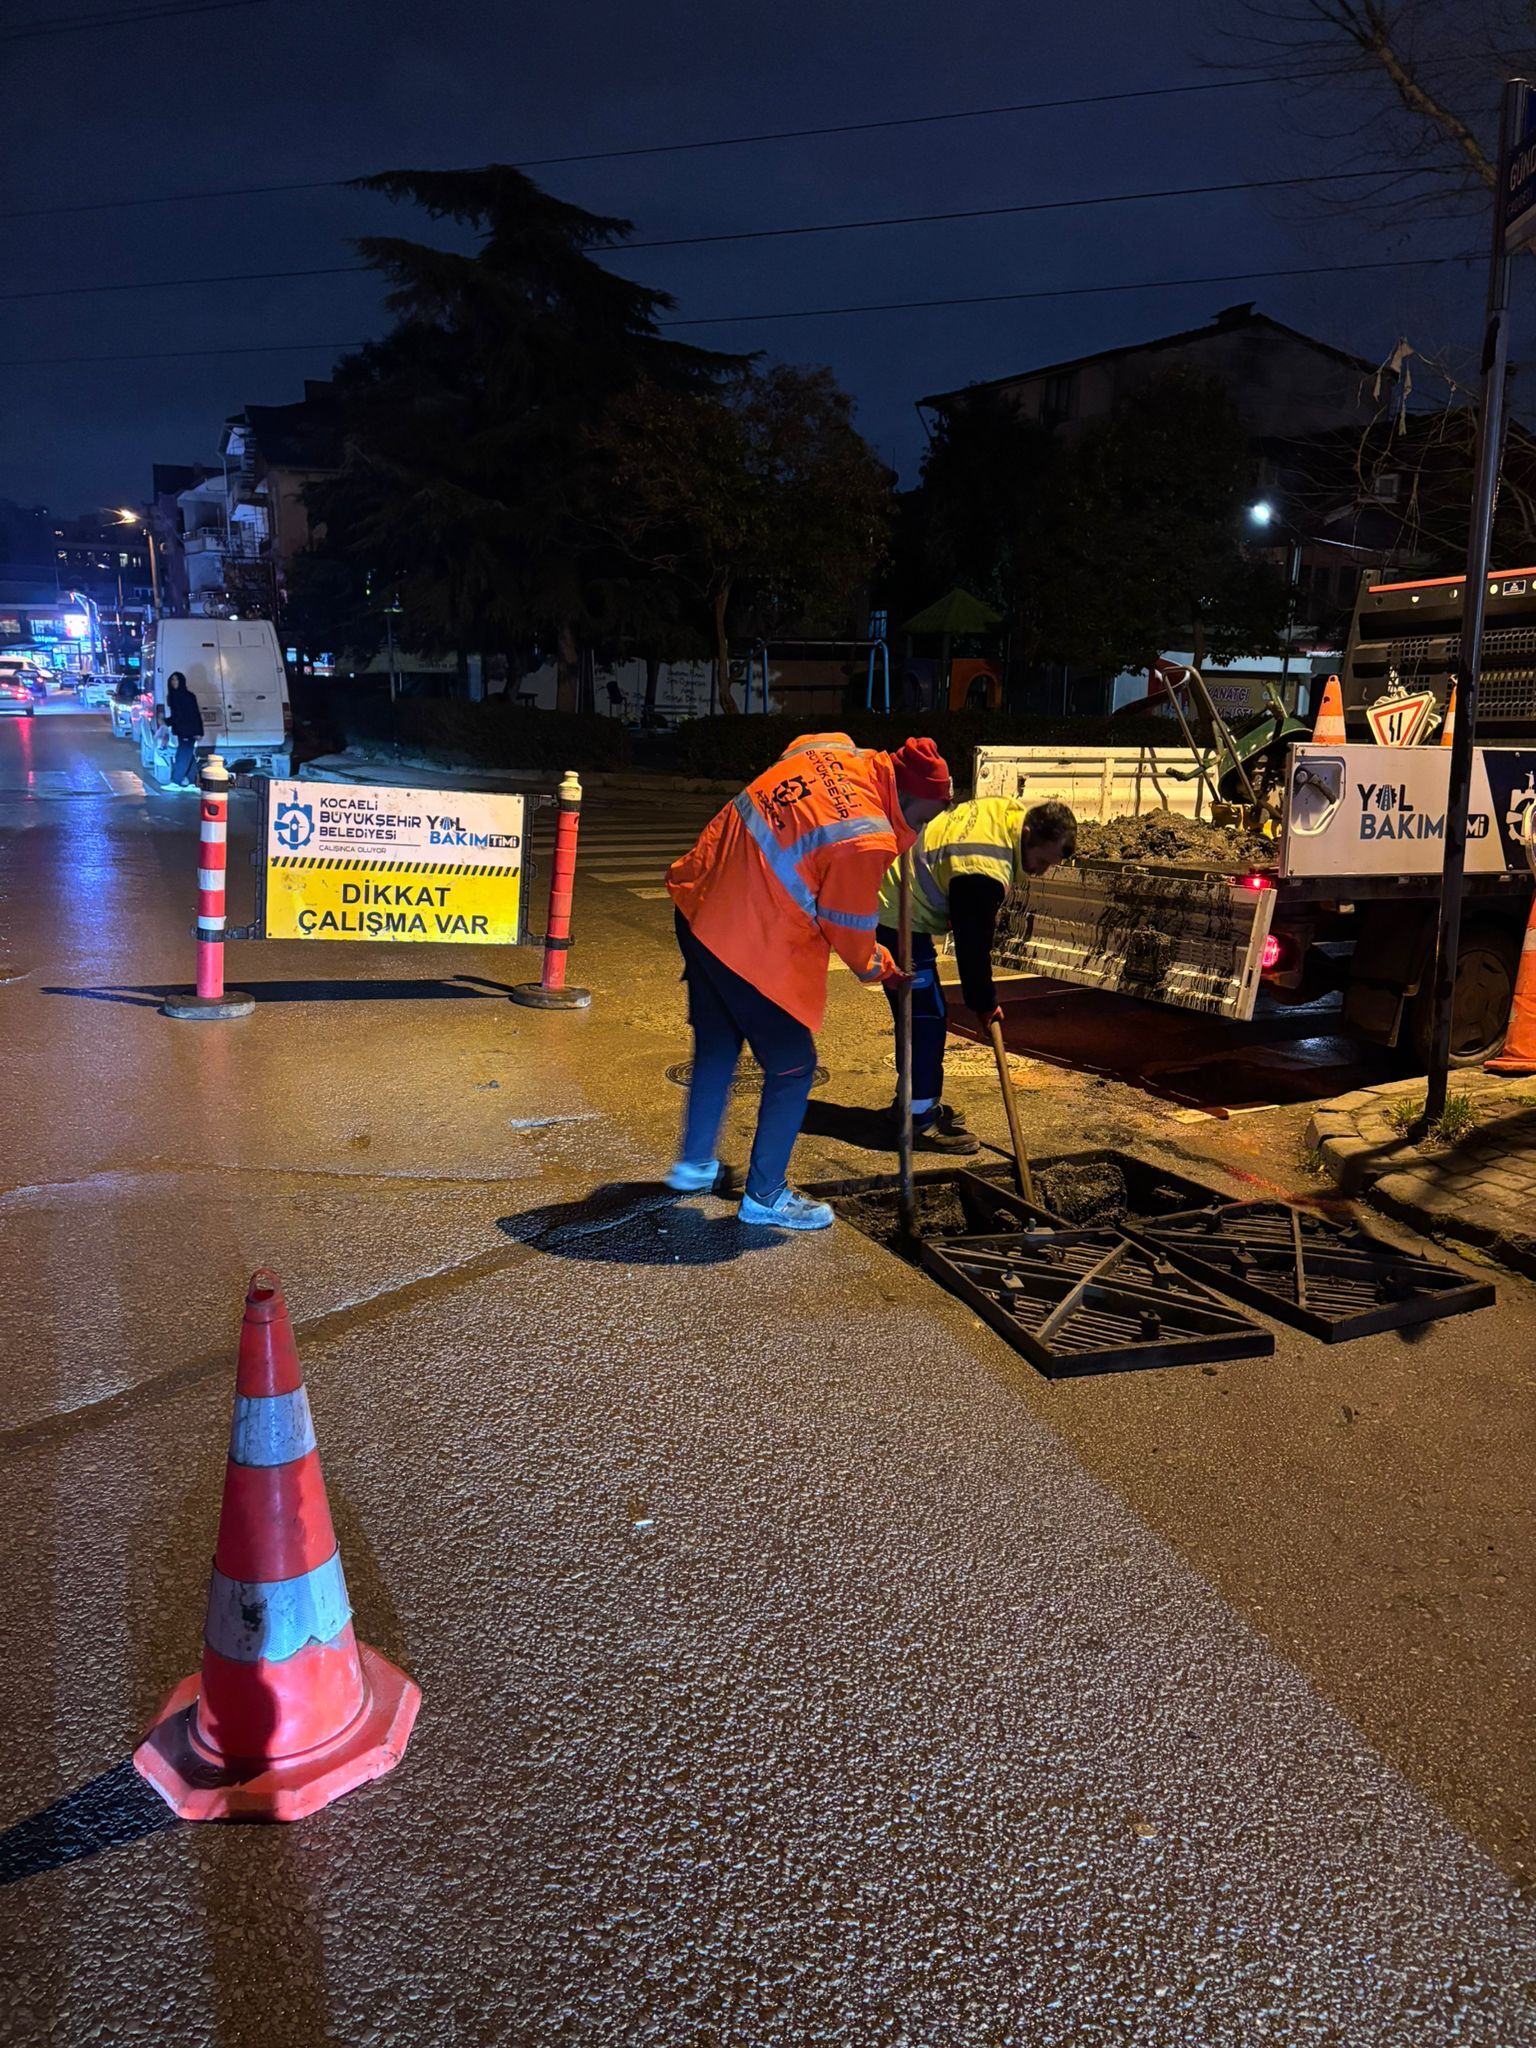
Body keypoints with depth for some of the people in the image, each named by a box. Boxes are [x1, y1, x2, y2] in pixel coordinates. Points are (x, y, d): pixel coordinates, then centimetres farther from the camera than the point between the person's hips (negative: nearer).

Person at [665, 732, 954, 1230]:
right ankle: (766, 1196, 22)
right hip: (755, 951, -9)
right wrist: (878, 968, 13)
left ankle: (695, 1164, 42)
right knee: (792, 1069, 9)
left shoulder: (829, 750, 0)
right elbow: (850, 930, -9)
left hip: (698, 908, 9)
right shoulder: (865, 841, -22)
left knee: (716, 1048, 25)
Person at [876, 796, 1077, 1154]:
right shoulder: (984, 872, -30)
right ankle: (920, 1122, -4)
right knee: (926, 1017, -9)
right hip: (899, 920, -11)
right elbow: (972, 945, -21)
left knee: (918, 1013, 16)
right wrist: (984, 1004, -8)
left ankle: (916, 1102, 27)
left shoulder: (1009, 809, -2)